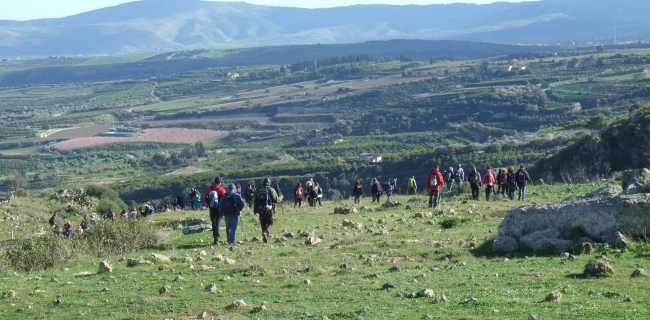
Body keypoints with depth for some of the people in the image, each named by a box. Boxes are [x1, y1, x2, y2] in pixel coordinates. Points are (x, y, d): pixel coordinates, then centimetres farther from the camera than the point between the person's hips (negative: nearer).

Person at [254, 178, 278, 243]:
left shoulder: (258, 191, 8)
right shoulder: (271, 190, -6)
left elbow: (255, 202, 11)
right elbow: (276, 200, -9)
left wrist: (255, 211, 17)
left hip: (261, 211, 4)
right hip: (269, 210, -4)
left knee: (263, 224, 12)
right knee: (270, 223, 5)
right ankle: (266, 232, -22)